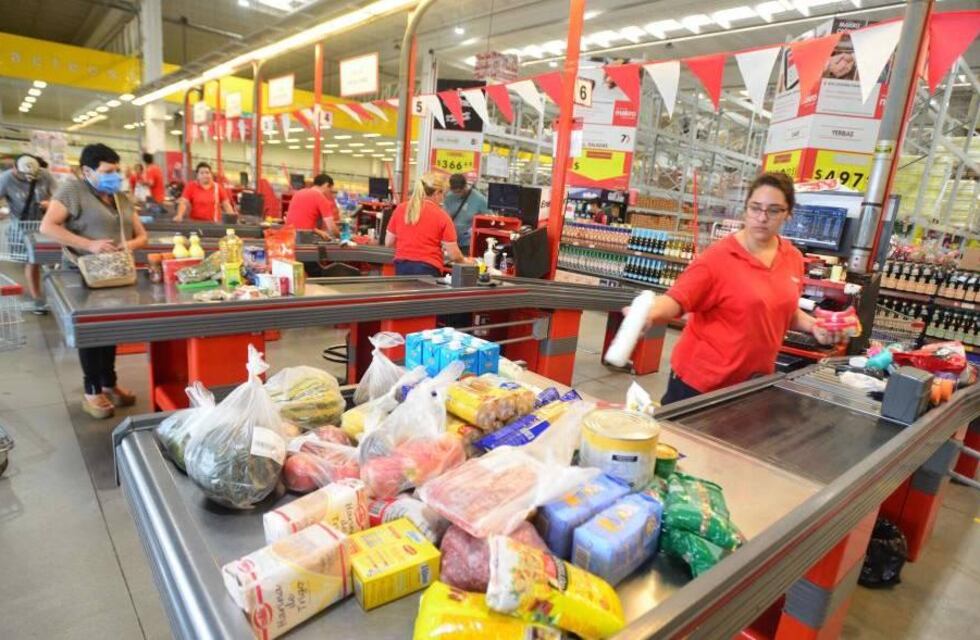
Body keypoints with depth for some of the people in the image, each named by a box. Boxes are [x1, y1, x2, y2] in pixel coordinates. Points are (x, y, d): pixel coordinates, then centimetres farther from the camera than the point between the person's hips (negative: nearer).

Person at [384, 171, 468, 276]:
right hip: (428, 269, -4)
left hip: (402, 267, 4)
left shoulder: (400, 208, 4)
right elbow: (453, 255, -7)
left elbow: (388, 242, 10)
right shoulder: (441, 216, -6)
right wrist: (464, 260, 14)